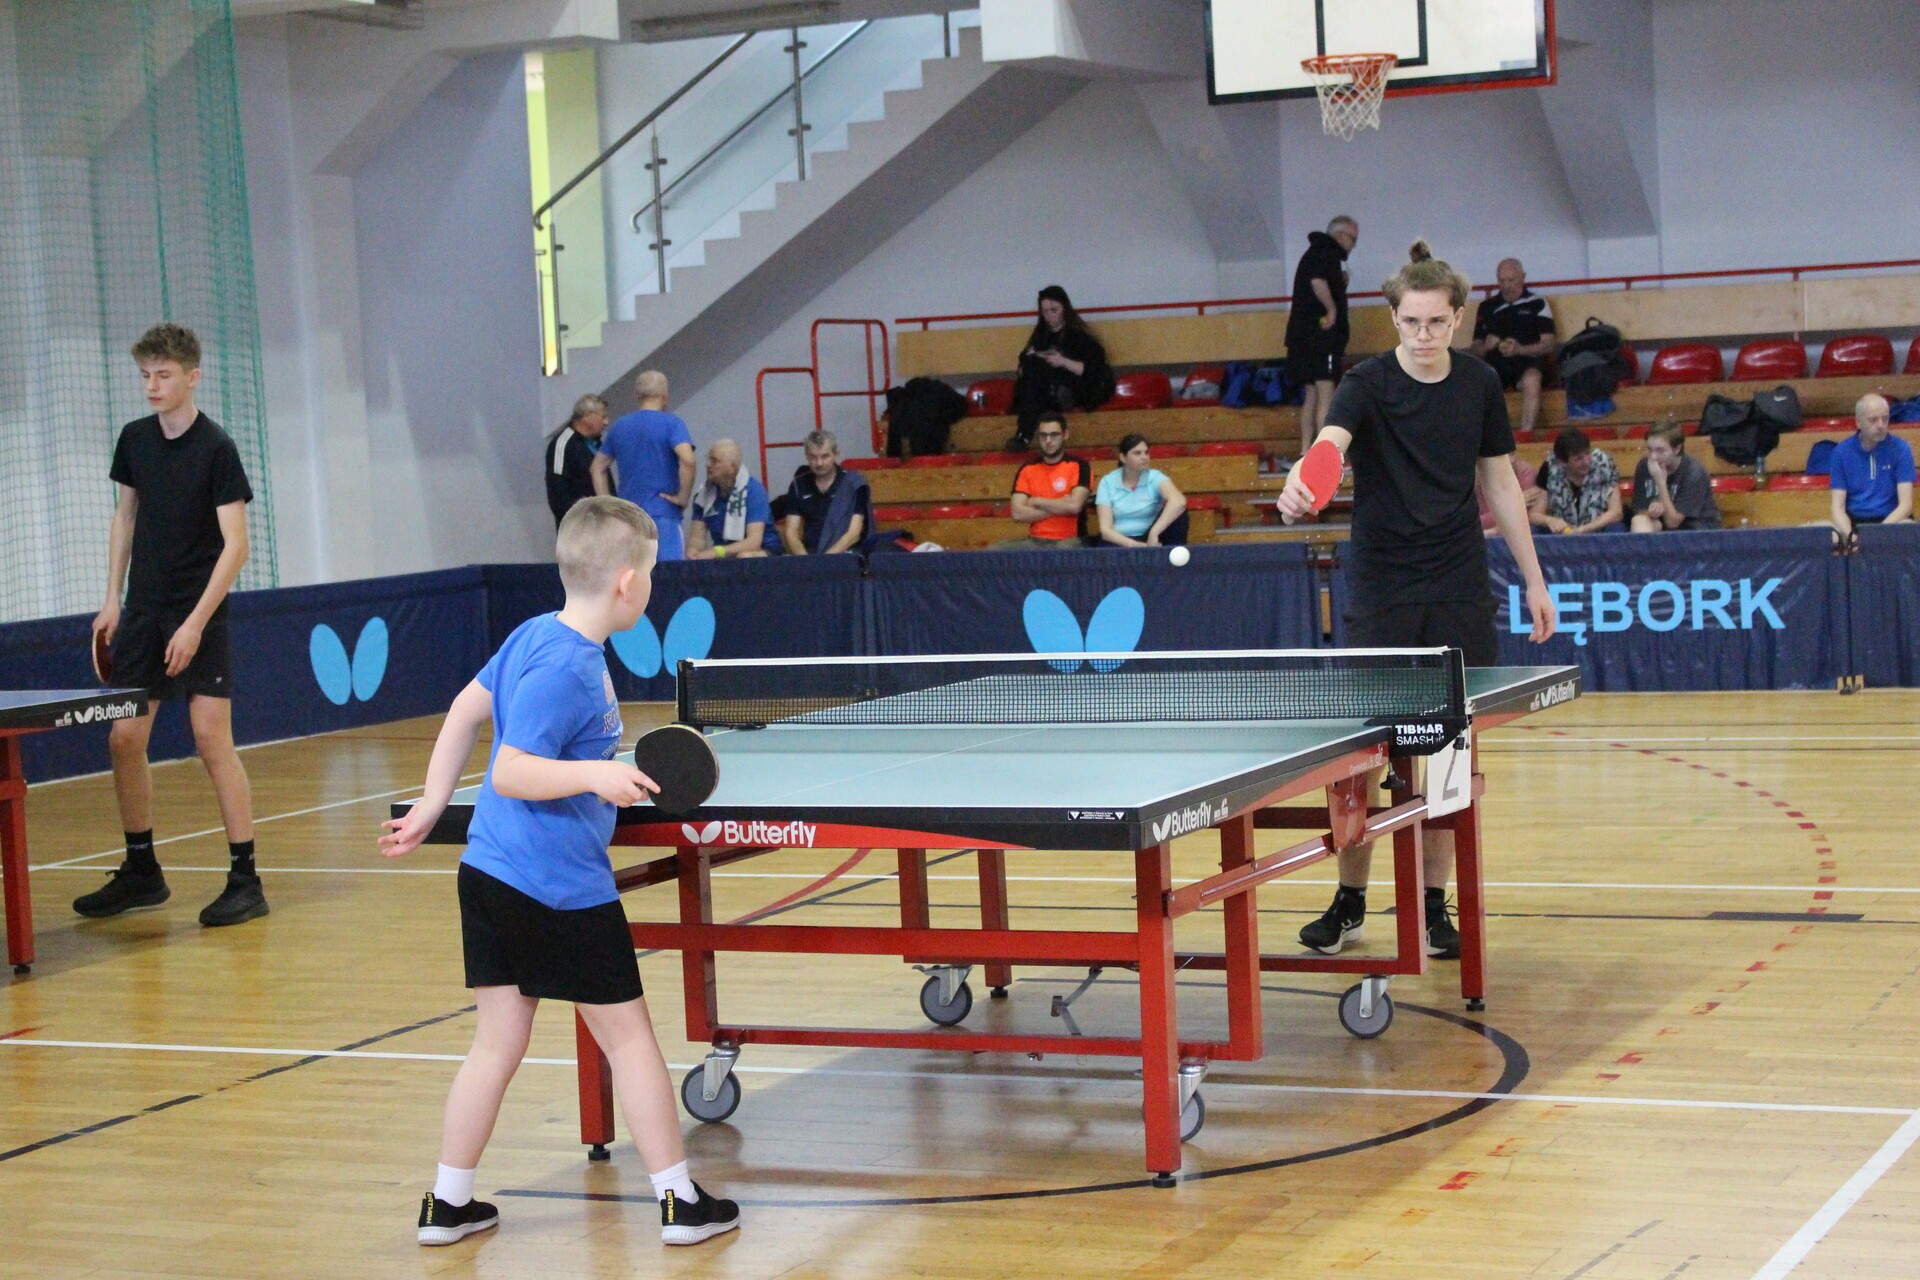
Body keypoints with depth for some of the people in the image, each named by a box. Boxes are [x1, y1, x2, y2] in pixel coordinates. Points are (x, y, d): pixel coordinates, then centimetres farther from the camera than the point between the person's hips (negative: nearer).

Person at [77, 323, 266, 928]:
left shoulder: (216, 448, -12)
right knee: (124, 738, 4)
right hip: (141, 613, 6)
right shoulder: (135, 440, 6)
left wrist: (196, 622, -19)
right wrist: (112, 599, 11)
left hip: (199, 617, -6)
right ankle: (141, 873, 18)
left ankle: (245, 880, -4)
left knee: (211, 738, -9)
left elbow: (235, 545, -14)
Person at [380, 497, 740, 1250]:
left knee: (498, 1041, 13)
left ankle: (449, 1204, 17)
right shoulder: (565, 668, -20)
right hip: (562, 888, -8)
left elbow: (467, 708, 17)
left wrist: (432, 805, 22)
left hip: (493, 875, 8)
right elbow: (510, 771, -23)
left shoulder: (532, 636, 7)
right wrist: (595, 775, -33)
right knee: (626, 1032, 5)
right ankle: (680, 1201, 14)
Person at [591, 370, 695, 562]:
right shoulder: (671, 423, -5)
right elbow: (687, 460, -21)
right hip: (663, 515, -5)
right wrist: (683, 497, -10)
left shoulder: (619, 426, 13)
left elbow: (598, 468, 18)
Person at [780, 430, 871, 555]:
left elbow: (854, 533, -7)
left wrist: (827, 558, -20)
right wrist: (805, 560, -16)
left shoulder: (855, 483, -1)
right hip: (809, 554, 2)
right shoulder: (799, 485, 8)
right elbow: (791, 533, 4)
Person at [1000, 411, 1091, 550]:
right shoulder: (1026, 470, 10)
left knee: (1066, 550, -40)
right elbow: (1018, 513, -3)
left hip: (1068, 541, -3)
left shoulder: (1079, 467, 1)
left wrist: (1036, 502, -3)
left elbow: (1074, 506, -15)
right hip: (1035, 542, 3)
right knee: (996, 551, -23)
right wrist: (1060, 506, -8)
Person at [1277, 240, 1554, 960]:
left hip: (1459, 590, 3)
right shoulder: (1369, 384, -9)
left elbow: (1499, 481, 12)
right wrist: (1299, 487, -52)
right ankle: (1350, 902, 12)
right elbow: (1329, 441, -30)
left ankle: (1433, 903, 14)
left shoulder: (1480, 384, 3)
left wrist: (1533, 578, 11)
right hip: (1382, 591, -2)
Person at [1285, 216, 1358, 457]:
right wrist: (1333, 310, -17)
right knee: (1325, 397, -11)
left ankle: (1305, 452, 13)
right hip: (1319, 335, -10)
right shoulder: (1326, 253, -10)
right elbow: (1318, 282, -28)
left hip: (1304, 335, 10)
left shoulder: (1316, 252, 21)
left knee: (1312, 395, 12)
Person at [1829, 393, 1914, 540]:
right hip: (1853, 522, 1)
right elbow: (1838, 506, -2)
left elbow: (1905, 504, -7)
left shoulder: (1900, 449, -2)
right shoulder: (1841, 452, 1)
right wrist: (1849, 535, -24)